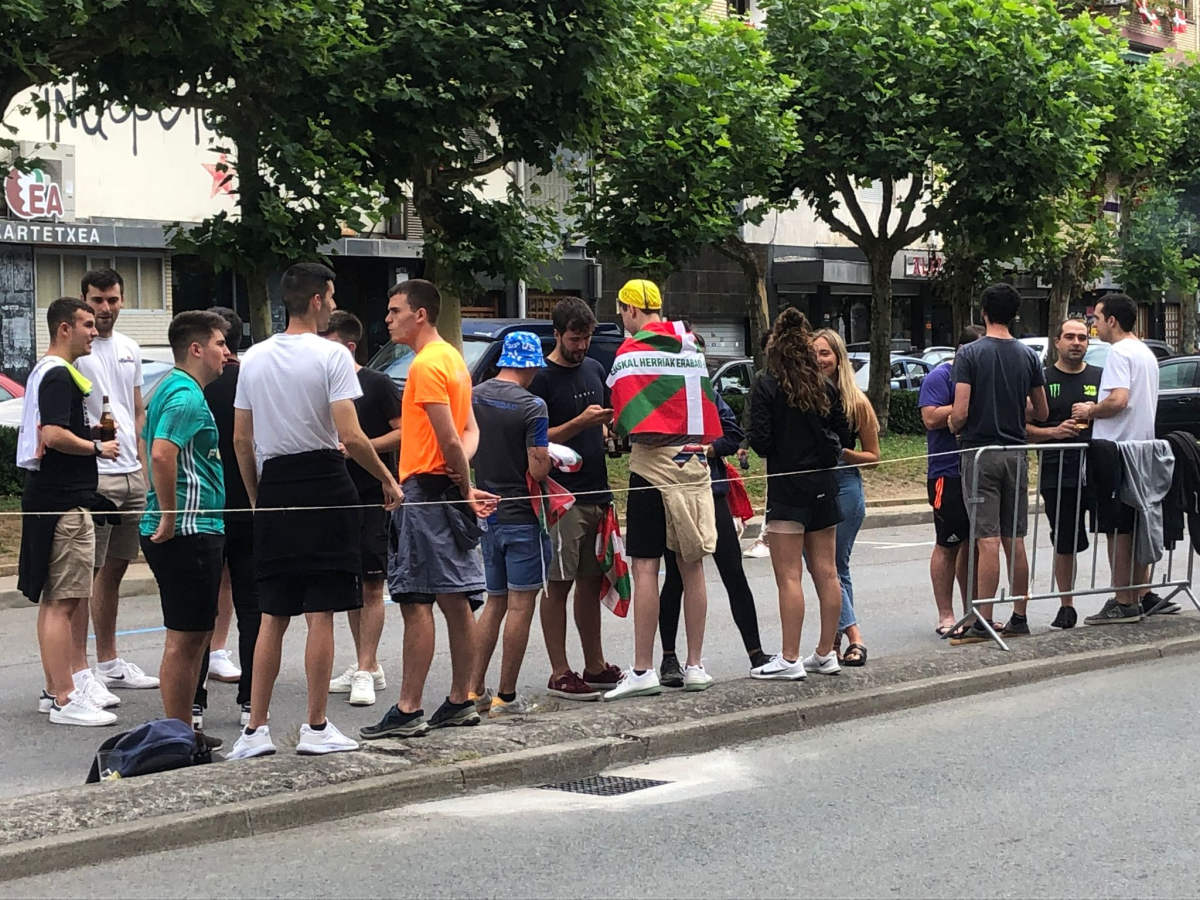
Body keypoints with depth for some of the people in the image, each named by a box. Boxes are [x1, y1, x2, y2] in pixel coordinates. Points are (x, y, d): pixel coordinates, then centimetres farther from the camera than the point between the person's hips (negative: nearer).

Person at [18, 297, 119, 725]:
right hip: (62, 502, -11)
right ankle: (65, 699, -8)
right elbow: (55, 435, -26)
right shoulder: (59, 376, -15)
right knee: (62, 602, -9)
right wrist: (98, 447, -13)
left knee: (56, 600, 16)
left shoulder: (43, 372, 18)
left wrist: (91, 429, 15)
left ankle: (57, 688, 23)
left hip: (48, 496, 11)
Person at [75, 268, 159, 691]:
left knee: (114, 570, 14)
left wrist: (143, 465, 16)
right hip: (91, 476, -7)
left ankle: (108, 662, 23)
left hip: (131, 475, 7)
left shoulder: (130, 349, 15)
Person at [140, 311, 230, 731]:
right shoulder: (187, 395, -15)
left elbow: (154, 450, 28)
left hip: (193, 529, 10)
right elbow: (162, 454, -28)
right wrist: (169, 517, -21)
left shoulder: (173, 388, 18)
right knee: (185, 639, -5)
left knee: (195, 634, 15)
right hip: (188, 530, -10)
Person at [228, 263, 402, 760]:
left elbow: (241, 440, 11)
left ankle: (256, 729, 9)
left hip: (274, 490, 5)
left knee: (272, 616, 10)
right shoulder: (331, 355, -9)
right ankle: (316, 728, 4)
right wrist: (388, 479, -2)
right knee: (320, 615, 0)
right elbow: (351, 436, -15)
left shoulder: (253, 358, 9)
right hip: (323, 486, -5)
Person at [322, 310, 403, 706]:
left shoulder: (376, 384, -6)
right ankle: (367, 667, 19)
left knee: (371, 584, -6)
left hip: (372, 497, -7)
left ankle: (364, 672, -7)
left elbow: (404, 431, -9)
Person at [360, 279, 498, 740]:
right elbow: (469, 432, 15)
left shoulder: (427, 364, -14)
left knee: (416, 602, -9)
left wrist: (465, 489, -7)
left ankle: (408, 711, -9)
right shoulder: (452, 358, 17)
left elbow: (449, 439, -19)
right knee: (455, 602, 11)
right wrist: (463, 477, -1)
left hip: (425, 491, -10)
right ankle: (460, 701, 17)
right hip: (447, 492, 10)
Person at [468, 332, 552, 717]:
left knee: (494, 603, 16)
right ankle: (506, 697, 2)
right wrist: (548, 455, 2)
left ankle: (474, 689, 12)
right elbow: (538, 469, -18)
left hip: (486, 512, 7)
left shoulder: (473, 396, 3)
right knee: (520, 605, 0)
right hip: (521, 516, -6)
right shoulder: (531, 406, -16)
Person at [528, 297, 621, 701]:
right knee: (559, 584, -4)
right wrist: (580, 423, -22)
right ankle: (559, 673, -2)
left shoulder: (594, 369, 15)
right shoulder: (542, 378, -7)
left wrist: (610, 425, 6)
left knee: (591, 581, 12)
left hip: (597, 492, 7)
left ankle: (595, 666, 19)